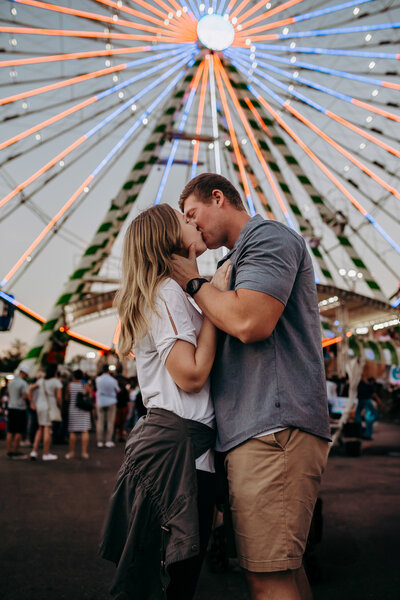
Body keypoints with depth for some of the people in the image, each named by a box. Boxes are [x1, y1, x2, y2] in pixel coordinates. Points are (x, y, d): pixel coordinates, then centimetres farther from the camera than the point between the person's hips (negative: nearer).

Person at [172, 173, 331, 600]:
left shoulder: (268, 236, -4)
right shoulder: (237, 261, 28)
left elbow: (250, 322, -19)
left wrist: (194, 283, -5)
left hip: (274, 425, -11)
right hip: (261, 431, 11)